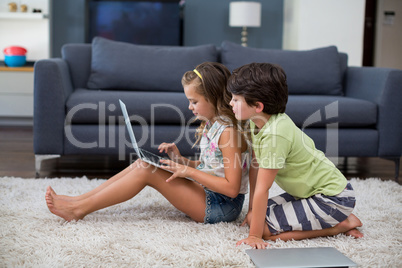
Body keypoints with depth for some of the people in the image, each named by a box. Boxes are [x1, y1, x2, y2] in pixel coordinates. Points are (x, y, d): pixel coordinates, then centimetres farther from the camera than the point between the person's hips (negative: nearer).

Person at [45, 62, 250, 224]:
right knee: (143, 164, 0)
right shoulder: (211, 125, 10)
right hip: (207, 194, 9)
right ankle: (79, 200, 1)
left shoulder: (228, 131, -19)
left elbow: (231, 188, -23)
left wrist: (189, 171, -20)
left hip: (222, 207, -9)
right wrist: (180, 160, 1)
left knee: (146, 171, -17)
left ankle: (79, 209, -11)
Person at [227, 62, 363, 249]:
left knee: (264, 228, -17)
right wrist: (252, 211, 7)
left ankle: (340, 226, -3)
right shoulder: (257, 121, -2)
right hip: (307, 191, 10)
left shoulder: (275, 134, -29)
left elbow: (262, 189, -27)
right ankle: (334, 219, 13)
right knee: (254, 217, 9)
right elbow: (255, 166, 4)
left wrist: (254, 235, -21)